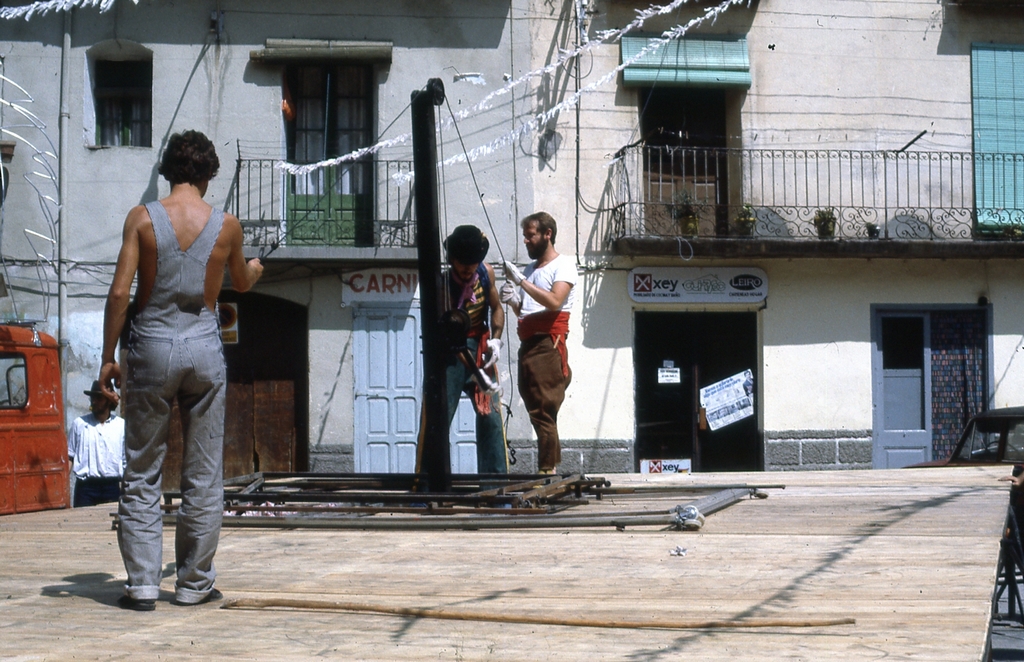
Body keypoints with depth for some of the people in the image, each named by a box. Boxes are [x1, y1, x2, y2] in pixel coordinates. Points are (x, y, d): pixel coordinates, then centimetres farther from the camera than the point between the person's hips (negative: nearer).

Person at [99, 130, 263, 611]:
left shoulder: (143, 218, -4)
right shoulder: (226, 225, 0)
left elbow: (119, 291, -9)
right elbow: (241, 283, 19)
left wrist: (108, 357, -1)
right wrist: (255, 270, 43)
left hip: (151, 347, -1)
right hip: (204, 349, 1)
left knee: (141, 474, 6)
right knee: (203, 476, 9)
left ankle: (142, 583, 3)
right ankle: (194, 583, 14)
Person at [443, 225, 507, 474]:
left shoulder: (486, 273, -1)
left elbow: (496, 308, 16)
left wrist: (496, 339, -4)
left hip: (479, 349, 5)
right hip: (449, 352, -5)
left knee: (491, 414, 1)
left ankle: (495, 475, 7)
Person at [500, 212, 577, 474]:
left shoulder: (563, 265, 0)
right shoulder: (529, 270, 24)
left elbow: (554, 301, -17)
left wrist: (521, 281, -17)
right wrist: (512, 300, 6)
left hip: (548, 343, -8)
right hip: (527, 343, 8)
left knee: (544, 410, -12)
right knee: (535, 410, 6)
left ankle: (548, 469, -13)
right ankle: (553, 463, 10)